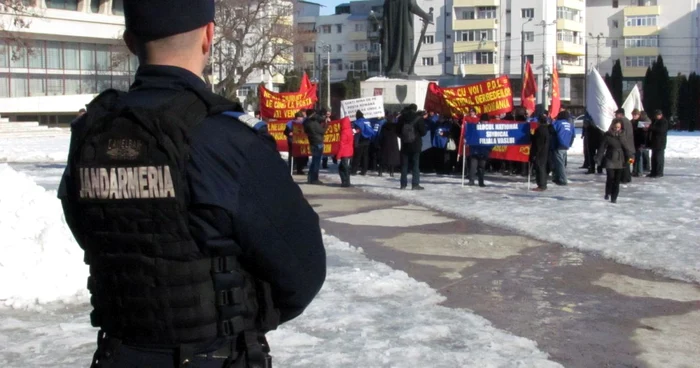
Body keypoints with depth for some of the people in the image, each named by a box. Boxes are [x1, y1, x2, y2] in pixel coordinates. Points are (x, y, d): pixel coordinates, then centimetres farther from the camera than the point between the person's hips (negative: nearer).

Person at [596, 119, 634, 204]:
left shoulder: (622, 135, 6)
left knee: (617, 180, 3)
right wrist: (598, 159, -10)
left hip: (620, 161, 3)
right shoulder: (608, 135, -4)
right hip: (610, 160, -3)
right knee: (611, 178, -10)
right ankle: (607, 193, 15)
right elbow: (602, 148, -5)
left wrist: (630, 156, -6)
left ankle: (614, 197, 11)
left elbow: (626, 147, 7)